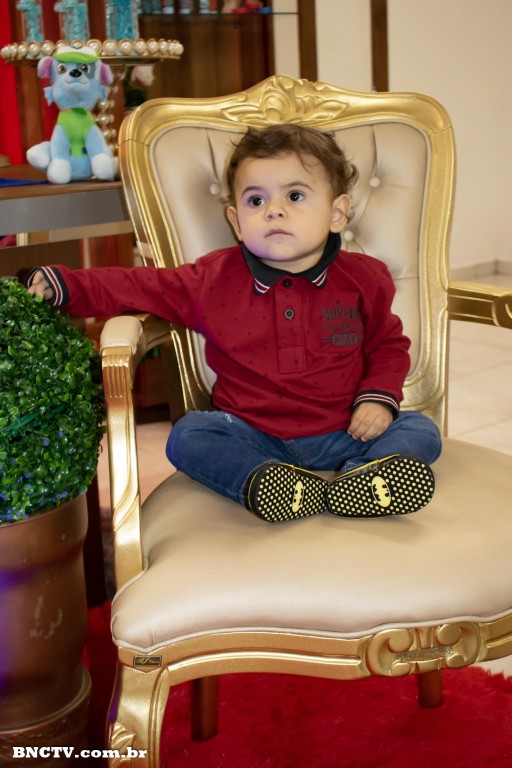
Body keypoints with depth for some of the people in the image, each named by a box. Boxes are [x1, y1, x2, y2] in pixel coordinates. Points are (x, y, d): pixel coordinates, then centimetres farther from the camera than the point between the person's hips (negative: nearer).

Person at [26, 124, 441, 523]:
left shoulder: (363, 279, -2)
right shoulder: (215, 279, -3)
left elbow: (388, 346, 12)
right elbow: (139, 287, 0)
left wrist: (379, 397, -7)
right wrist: (63, 285, -12)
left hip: (341, 434, 0)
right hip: (253, 437, 0)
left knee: (420, 432, -18)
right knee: (188, 435, -22)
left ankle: (358, 477, -45)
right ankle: (259, 482, -43)